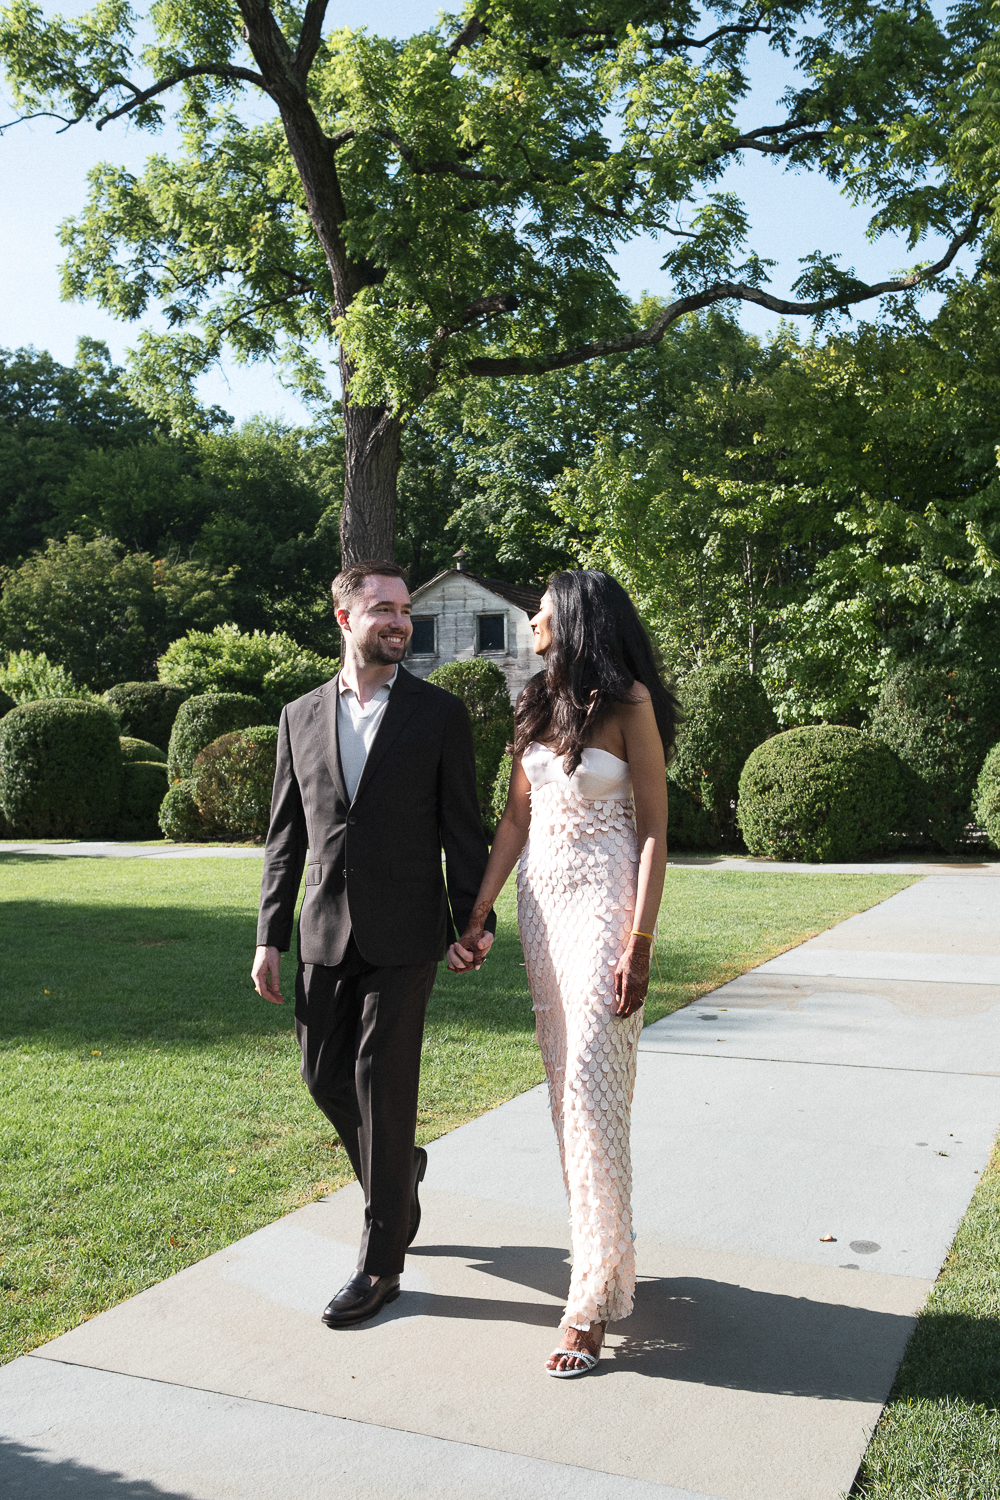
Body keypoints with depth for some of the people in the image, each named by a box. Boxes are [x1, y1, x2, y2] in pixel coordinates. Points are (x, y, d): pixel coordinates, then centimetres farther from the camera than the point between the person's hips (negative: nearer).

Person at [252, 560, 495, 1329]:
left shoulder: (441, 713, -1)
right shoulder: (301, 716, 8)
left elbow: (462, 827, 0)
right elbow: (286, 834, 10)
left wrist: (475, 921, -3)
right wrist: (270, 935, 7)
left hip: (403, 934, -4)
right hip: (325, 933, 4)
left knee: (383, 1084, -2)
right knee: (326, 1075, 12)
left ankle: (382, 1263, 12)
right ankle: (400, 1167, 42)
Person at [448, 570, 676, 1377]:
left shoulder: (628, 702, -8)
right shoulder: (540, 704, 11)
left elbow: (654, 829, -9)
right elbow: (516, 817, 11)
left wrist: (640, 942, -15)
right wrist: (477, 917, 7)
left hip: (603, 906, -7)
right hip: (542, 902, 7)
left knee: (592, 1091, -7)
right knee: (565, 1087, 12)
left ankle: (596, 1297, 2)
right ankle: (607, 1239, 29)